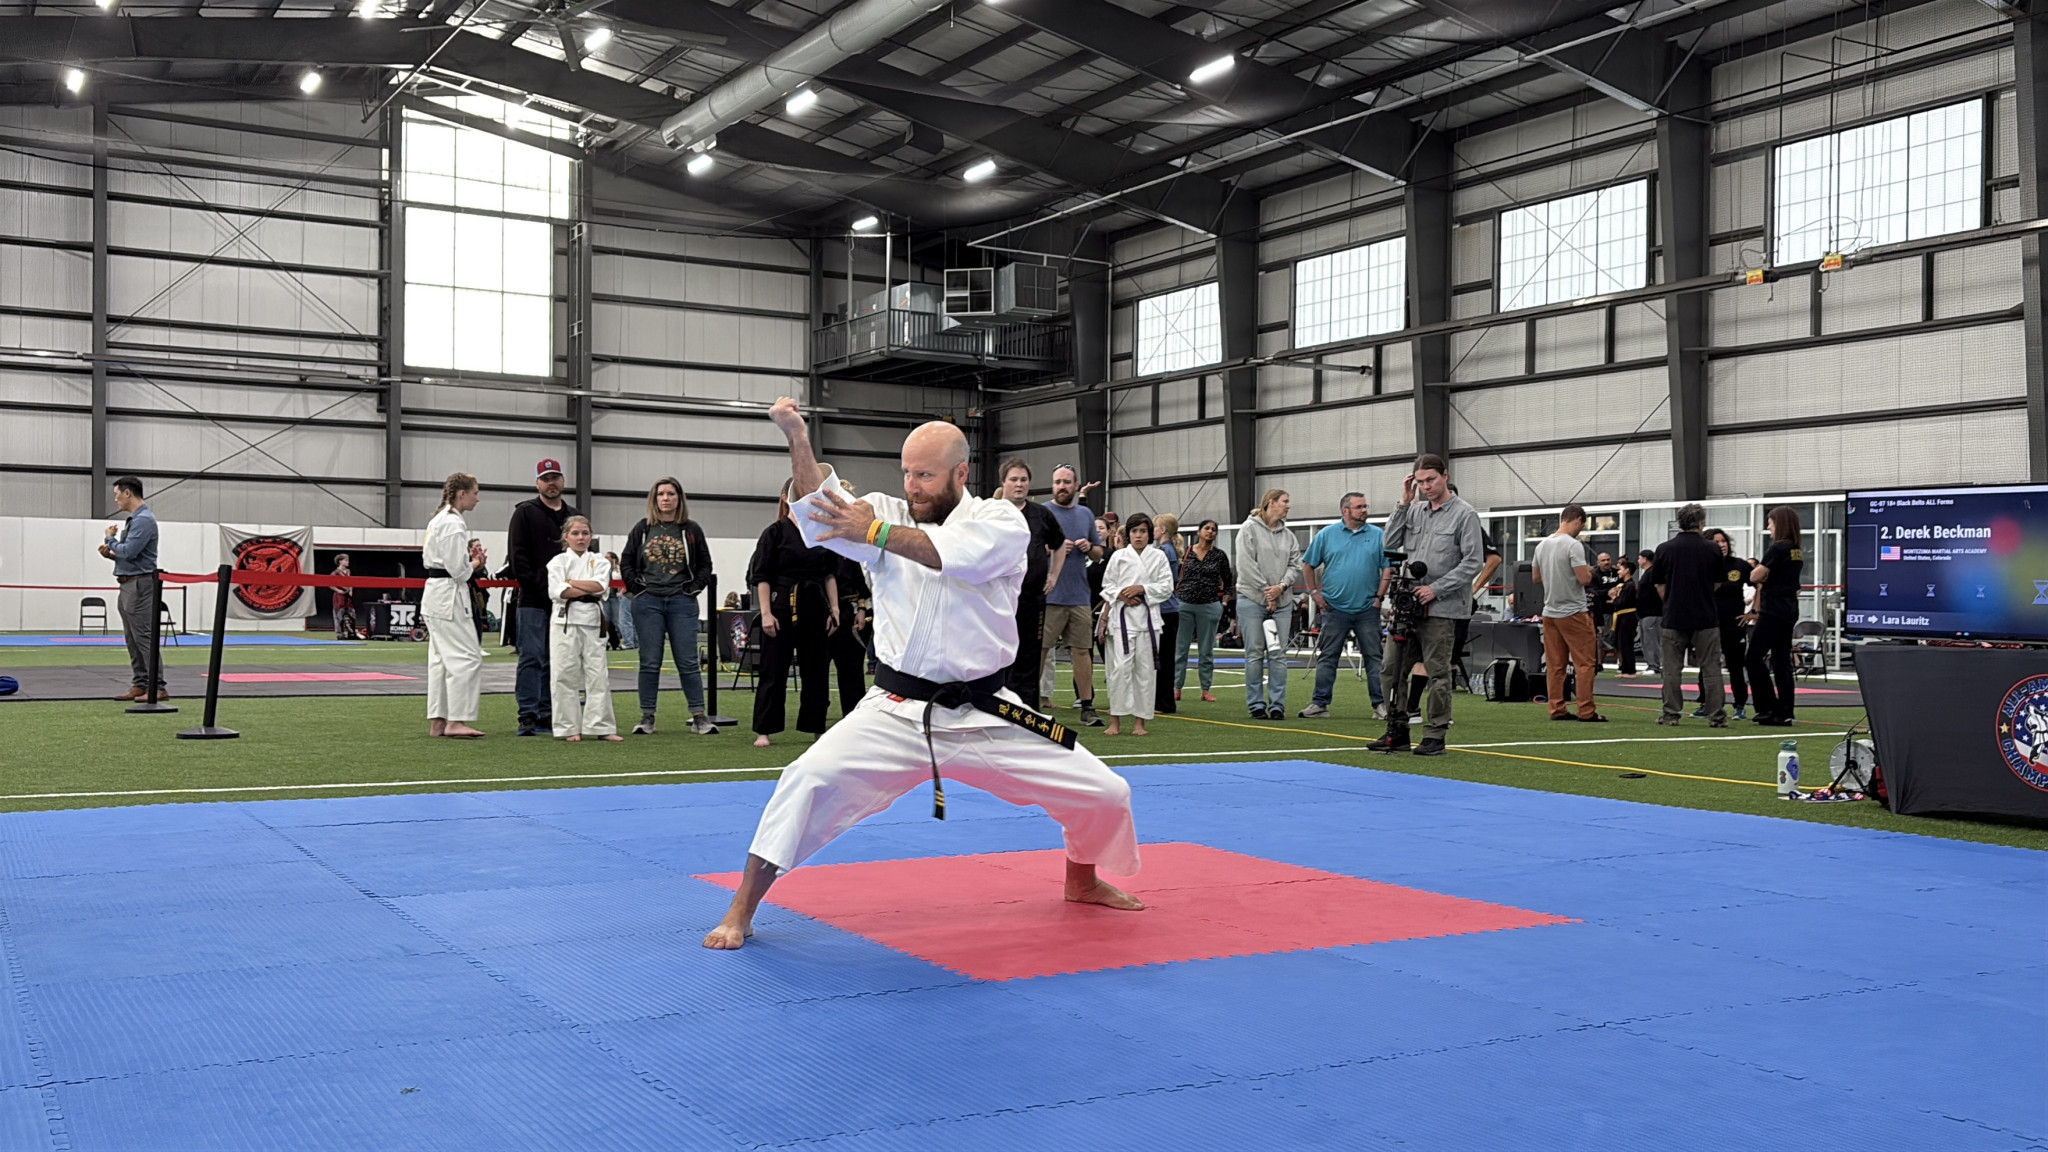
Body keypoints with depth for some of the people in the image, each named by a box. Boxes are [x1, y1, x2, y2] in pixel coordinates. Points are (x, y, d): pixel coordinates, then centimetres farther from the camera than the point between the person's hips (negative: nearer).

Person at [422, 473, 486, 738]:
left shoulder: (440, 519, 16)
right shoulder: (453, 524, -16)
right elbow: (457, 569, -19)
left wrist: (470, 560, 9)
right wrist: (475, 563, 0)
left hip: (435, 594, 11)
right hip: (449, 595, -11)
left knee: (441, 657, 12)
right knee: (466, 656, -9)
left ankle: (437, 721, 15)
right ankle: (455, 721, -9)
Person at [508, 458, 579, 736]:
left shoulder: (573, 515, 17)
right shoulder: (525, 513, 1)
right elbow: (518, 557, -7)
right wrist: (542, 588, -12)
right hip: (533, 601, -5)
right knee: (532, 657, -6)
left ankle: (545, 714, 12)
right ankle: (528, 716, -4)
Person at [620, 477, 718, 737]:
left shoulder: (692, 530, 6)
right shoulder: (642, 529, 6)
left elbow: (705, 565, 10)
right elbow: (626, 562, 11)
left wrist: (694, 588, -2)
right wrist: (636, 587, 0)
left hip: (682, 603, 0)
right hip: (648, 603, 0)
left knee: (688, 662, -1)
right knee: (650, 663, 3)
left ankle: (699, 717, 3)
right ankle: (647, 717, 9)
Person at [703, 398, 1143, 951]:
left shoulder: (1002, 521, -3)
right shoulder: (888, 515, 3)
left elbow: (961, 553, -26)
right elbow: (820, 510, -15)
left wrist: (875, 532, -27)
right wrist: (798, 439, -29)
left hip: (985, 714, 1)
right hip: (897, 712, 0)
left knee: (1103, 793, 2)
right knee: (809, 780, -23)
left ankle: (1083, 880, 35)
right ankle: (741, 911, -8)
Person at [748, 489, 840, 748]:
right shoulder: (775, 532, -4)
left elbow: (830, 575, 12)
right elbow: (761, 577, -6)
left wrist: (834, 609, 5)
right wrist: (766, 613, -12)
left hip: (815, 608, 4)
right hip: (783, 607, -4)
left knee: (816, 670, 8)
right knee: (774, 670, 0)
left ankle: (817, 727, 18)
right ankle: (763, 731, 7)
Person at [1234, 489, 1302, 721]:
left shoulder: (1288, 535, 13)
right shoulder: (1249, 529, -2)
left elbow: (1295, 565, 9)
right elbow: (1245, 564, -9)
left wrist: (1281, 586, -9)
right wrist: (1266, 591, -10)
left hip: (1282, 601, 5)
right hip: (1252, 599, -4)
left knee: (1278, 654, 3)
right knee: (1255, 654, -1)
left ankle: (1277, 704, 7)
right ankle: (1256, 704, 5)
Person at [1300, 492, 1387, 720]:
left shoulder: (1378, 535, 4)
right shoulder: (1326, 534, 3)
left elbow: (1387, 568, 5)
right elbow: (1308, 565, 9)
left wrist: (1379, 596, -2)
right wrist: (1314, 592, 4)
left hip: (1367, 609, 0)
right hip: (1334, 608, 0)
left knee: (1374, 657, 2)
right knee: (1327, 657, 3)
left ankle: (1380, 704, 7)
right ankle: (1320, 703, 8)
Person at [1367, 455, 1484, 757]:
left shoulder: (1464, 514, -5)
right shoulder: (1415, 510, 11)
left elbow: (1473, 562, -9)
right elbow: (1391, 544, 7)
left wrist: (1436, 589, -14)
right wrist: (1404, 503, 1)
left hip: (1442, 609, -6)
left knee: (1438, 674, 0)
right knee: (1391, 668, 6)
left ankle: (1435, 736, 7)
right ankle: (1397, 731, 15)